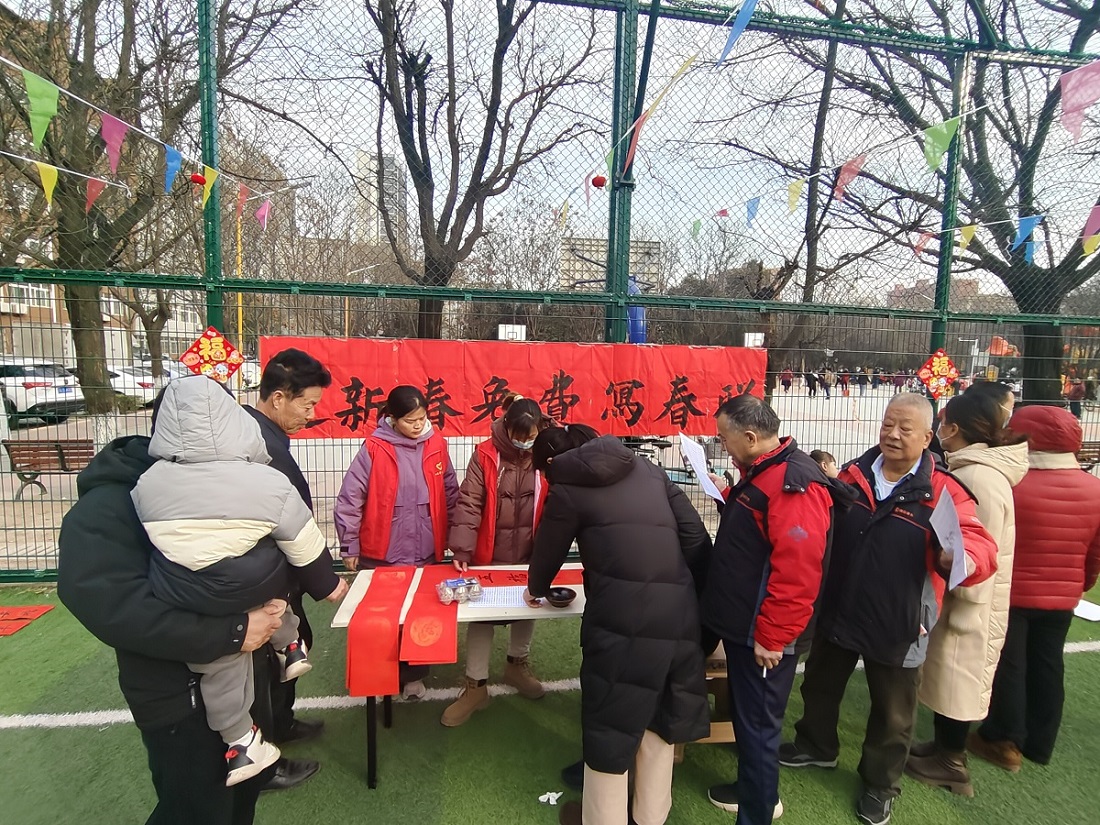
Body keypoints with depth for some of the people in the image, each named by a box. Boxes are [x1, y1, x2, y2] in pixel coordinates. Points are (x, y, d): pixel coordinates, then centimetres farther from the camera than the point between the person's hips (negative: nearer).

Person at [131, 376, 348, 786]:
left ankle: (239, 744, 40)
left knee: (220, 665, 21)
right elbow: (306, 548, -6)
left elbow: (147, 540, 8)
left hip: (187, 611, 2)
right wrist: (328, 585, 10)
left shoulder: (145, 485, -9)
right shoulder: (269, 484, -16)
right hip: (253, 594, -2)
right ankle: (289, 646, 39)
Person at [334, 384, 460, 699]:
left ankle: (414, 676, 34)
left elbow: (450, 494, 7)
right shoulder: (374, 449, -12)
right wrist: (349, 546, -4)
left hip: (426, 552, 3)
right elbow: (349, 500, -7)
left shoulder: (436, 445, -2)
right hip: (381, 553, -2)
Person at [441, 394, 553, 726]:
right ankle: (476, 685, 24)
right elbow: (469, 503, -14)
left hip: (530, 554, 3)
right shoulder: (485, 454, -13)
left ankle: (517, 665, 45)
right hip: (488, 555, -2)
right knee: (480, 615, 7)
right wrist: (462, 548, -20)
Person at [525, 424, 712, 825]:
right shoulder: (649, 470, 14)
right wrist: (696, 595, 17)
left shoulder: (568, 491, 3)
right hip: (678, 612, 6)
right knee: (659, 712, 24)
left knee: (610, 720, 15)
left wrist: (535, 590, 35)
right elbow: (696, 537, 10)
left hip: (621, 617, -5)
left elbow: (548, 551, 15)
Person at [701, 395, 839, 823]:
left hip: (763, 636, -10)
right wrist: (732, 497, 13)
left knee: (757, 724, 5)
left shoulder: (796, 483, -25)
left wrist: (771, 637, -22)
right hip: (744, 625, 10)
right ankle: (754, 790, 44)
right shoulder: (763, 471, 8)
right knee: (746, 716, 24)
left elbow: (797, 573, -28)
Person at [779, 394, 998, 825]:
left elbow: (978, 542, -26)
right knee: (820, 686, 24)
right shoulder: (853, 475, -1)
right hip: (838, 611, 4)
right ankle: (816, 745, 51)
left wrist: (961, 557, -47)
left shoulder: (943, 492, -15)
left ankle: (880, 784, 43)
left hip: (897, 625, -4)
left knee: (892, 713, 18)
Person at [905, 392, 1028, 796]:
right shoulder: (972, 470, 5)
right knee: (948, 674, 21)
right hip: (953, 596, 9)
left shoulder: (980, 479, -25)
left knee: (957, 676, 8)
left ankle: (951, 764, 26)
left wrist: (964, 612, -18)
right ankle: (944, 745, 38)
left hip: (968, 604, -9)